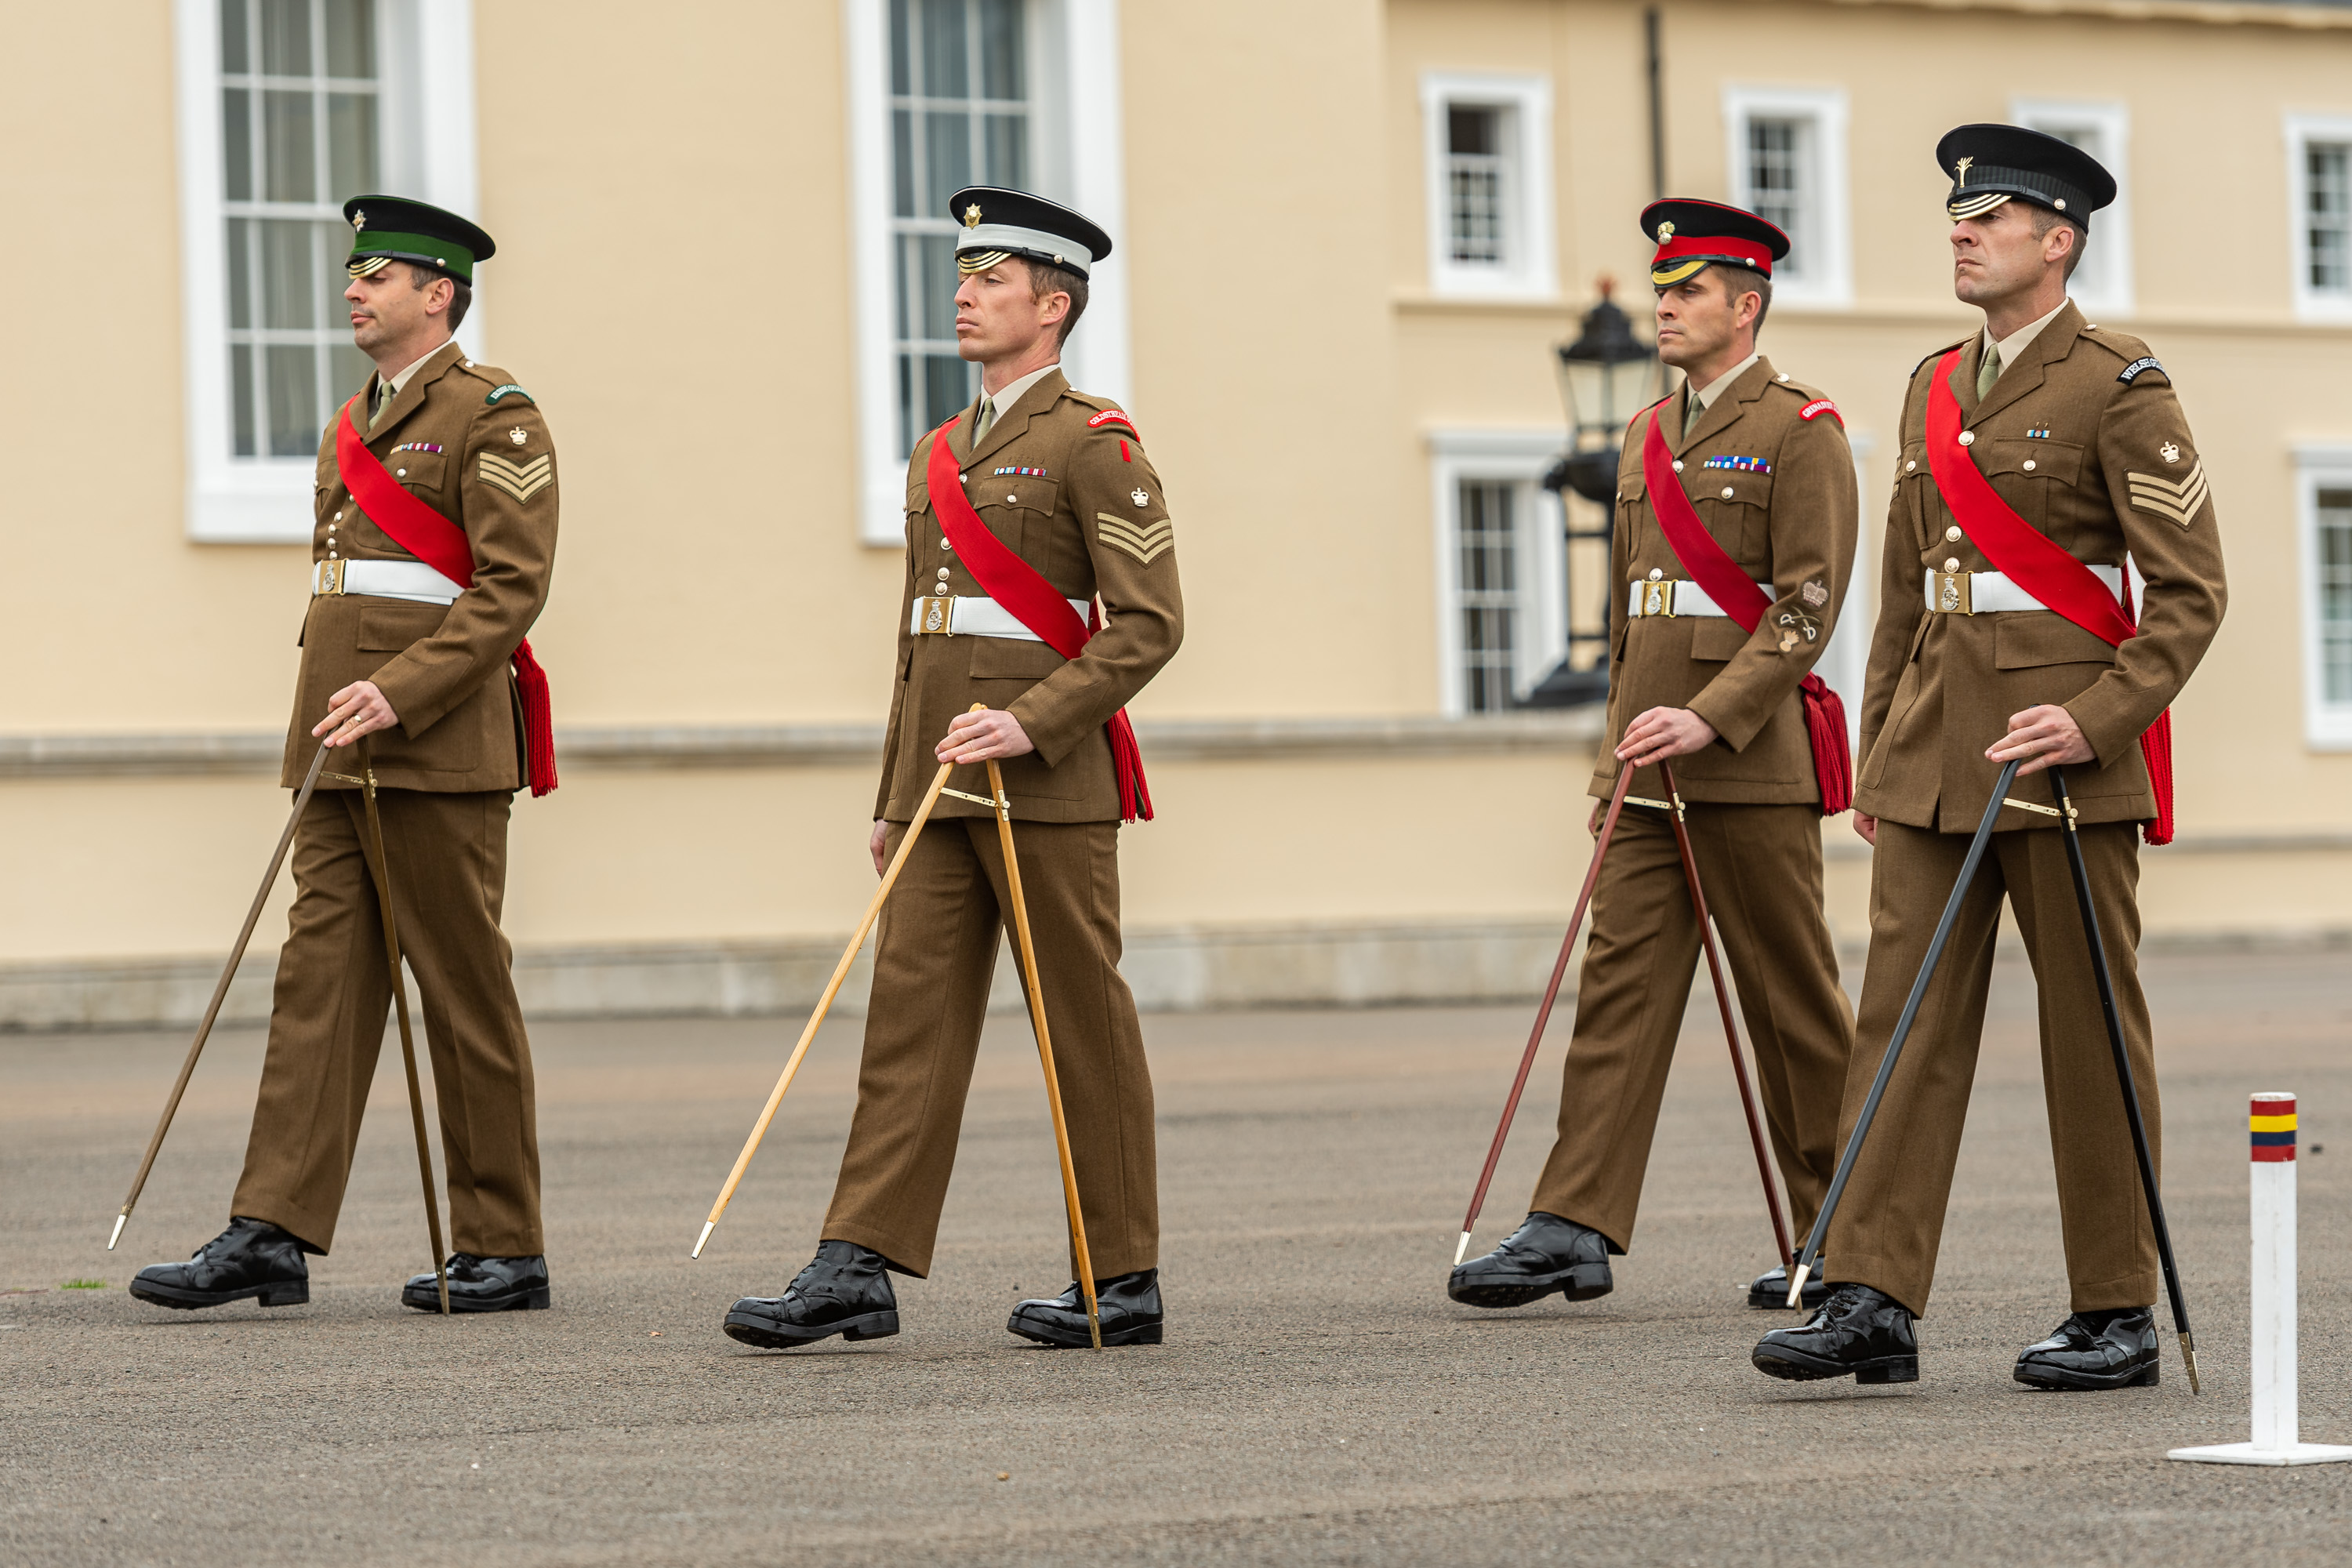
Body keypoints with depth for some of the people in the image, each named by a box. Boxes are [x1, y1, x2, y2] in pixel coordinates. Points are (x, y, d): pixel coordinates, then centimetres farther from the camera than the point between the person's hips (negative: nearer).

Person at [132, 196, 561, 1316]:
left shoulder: (491, 414, -6)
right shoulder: (353, 427, 20)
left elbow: (513, 586, -14)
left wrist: (400, 695, -22)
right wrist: (333, 711, 18)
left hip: (438, 745, -8)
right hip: (342, 748, 8)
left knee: (466, 994, -2)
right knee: (320, 973, 0)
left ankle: (505, 1251, 6)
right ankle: (273, 1235, -5)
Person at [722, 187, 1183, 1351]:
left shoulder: (1093, 443, -5)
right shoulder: (941, 454, 18)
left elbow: (1149, 623, -11)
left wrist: (1032, 722, -21)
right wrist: (892, 795, 19)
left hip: (1047, 783, -7)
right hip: (936, 789, 7)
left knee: (1085, 1028, 0)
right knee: (910, 1013, 0)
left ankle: (1124, 1281, 7)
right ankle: (859, 1267, -5)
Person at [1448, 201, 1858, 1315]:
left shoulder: (1799, 430, -6)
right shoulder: (1649, 436, 17)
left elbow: (1807, 605, -13)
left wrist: (1712, 719, -22)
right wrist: (1628, 733, 18)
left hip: (1751, 759, -7)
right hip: (1646, 762, 7)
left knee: (1793, 1000, 2)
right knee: (1621, 979, -2)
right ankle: (1575, 1230, -7)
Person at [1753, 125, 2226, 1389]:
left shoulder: (2120, 389, -5)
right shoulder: (1936, 386, 15)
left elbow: (2191, 591, -8)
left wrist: (2098, 719, -19)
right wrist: (1879, 750, 17)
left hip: (2068, 754, -6)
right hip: (1935, 752, 6)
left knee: (2092, 1031, 1)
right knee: (1906, 1015, -2)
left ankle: (2116, 1317, 8)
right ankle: (1874, 1300, -4)